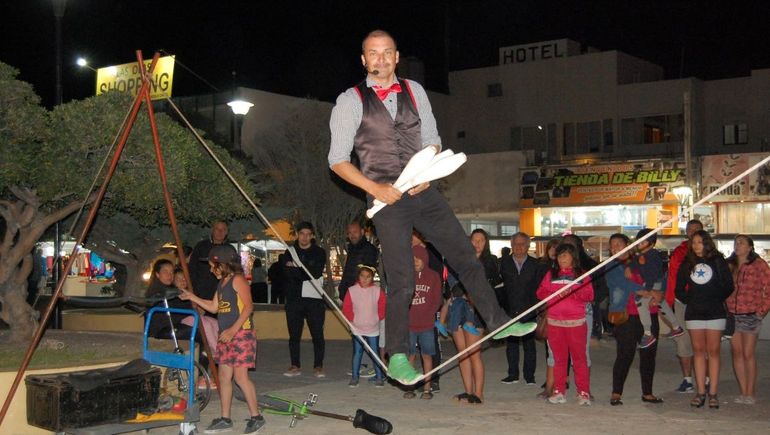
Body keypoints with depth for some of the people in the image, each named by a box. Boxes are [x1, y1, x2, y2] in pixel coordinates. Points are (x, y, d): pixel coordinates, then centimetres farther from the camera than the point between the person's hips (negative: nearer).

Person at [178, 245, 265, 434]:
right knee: (224, 376, 9)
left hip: (241, 333, -9)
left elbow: (248, 306, -17)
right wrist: (192, 297, 19)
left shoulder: (238, 280, -10)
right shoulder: (221, 283, 16)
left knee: (240, 376, -11)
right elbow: (213, 307, 24)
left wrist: (233, 330, -21)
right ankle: (225, 418, 17)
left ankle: (256, 416, -3)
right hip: (225, 336, 9)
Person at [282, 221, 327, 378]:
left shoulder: (319, 252, 6)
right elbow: (289, 274, -5)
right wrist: (307, 273, -14)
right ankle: (295, 366, 15)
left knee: (317, 334, -2)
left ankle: (318, 366, 6)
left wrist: (297, 268, -13)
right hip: (294, 299, 2)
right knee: (294, 334, 6)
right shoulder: (290, 251, 10)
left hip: (314, 298, -2)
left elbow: (317, 273, -11)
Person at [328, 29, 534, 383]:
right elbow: (337, 160, -4)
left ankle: (498, 322, 24)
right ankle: (397, 357, 9)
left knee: (465, 257, 8)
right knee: (402, 281, -5)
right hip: (387, 197, -4)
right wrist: (374, 188, -15)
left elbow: (432, 141, 15)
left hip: (422, 192, 5)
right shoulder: (351, 102, -4)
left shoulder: (414, 91, 9)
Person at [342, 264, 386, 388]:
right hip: (357, 328, 0)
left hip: (373, 329, 0)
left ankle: (379, 377, 12)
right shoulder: (351, 290, -5)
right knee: (357, 353, 7)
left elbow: (383, 308, 3)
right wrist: (352, 319, -5)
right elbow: (346, 308, 0)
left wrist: (377, 318, -2)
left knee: (374, 353, 4)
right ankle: (354, 377, 13)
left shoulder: (378, 291, -4)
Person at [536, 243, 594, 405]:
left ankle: (583, 393, 1)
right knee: (559, 358, 6)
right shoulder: (551, 274, 13)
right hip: (554, 322, 2)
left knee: (579, 358, -3)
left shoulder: (581, 274, 7)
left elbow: (589, 295, -2)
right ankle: (558, 392, 10)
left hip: (576, 322, -2)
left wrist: (572, 293, -17)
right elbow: (540, 292, 6)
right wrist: (556, 294, -12)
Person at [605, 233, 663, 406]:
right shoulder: (612, 266, 5)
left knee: (649, 354, 7)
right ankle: (616, 393, -2)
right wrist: (648, 293, -15)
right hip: (626, 316, -4)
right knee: (625, 355, -9)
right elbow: (623, 283, -10)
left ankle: (647, 393, 16)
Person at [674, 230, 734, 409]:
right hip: (694, 313, 2)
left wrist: (716, 299, -4)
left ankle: (712, 393, -1)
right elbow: (679, 289, 12)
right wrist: (690, 300, 2)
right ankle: (701, 392, 4)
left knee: (713, 352, -2)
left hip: (715, 312, -2)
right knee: (698, 351, 2)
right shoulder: (686, 264, 10)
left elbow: (728, 286, 3)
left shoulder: (718, 261, 4)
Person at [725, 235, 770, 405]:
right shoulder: (729, 265, 10)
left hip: (751, 316, -4)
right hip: (732, 315, 4)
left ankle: (750, 394, 1)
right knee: (737, 354, 5)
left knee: (748, 354, -5)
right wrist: (724, 309, 4)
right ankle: (743, 393, 11)